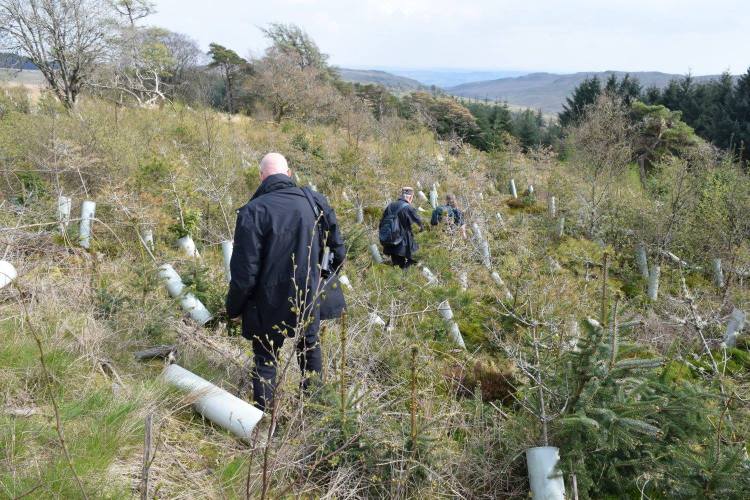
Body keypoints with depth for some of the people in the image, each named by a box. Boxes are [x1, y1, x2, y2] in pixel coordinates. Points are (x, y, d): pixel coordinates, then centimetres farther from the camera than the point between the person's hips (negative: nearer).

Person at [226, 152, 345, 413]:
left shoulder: (253, 211, -19)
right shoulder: (314, 200, -5)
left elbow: (245, 269, -18)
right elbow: (335, 238, 13)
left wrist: (234, 307, -4)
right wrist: (338, 260, 33)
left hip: (269, 303, -4)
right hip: (308, 297, 4)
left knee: (265, 359, 12)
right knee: (309, 345, 25)